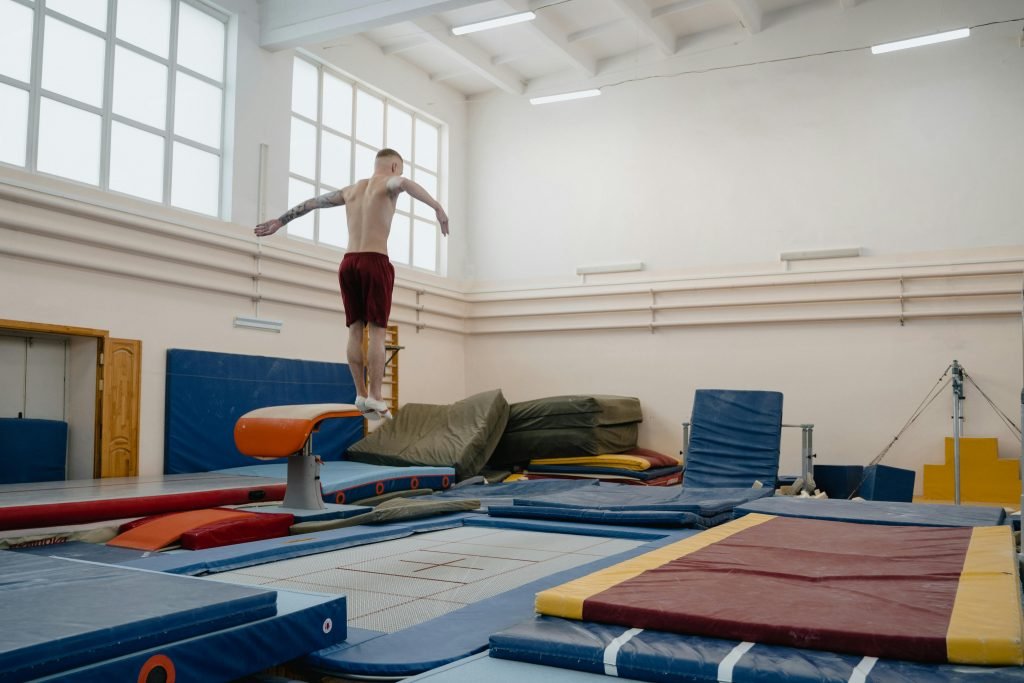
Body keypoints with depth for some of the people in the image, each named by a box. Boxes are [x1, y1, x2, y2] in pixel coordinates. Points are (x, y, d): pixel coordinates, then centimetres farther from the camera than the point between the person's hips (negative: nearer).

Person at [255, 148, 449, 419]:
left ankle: (361, 395, 4)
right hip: (375, 262, -6)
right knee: (376, 331, -8)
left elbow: (311, 202, 29)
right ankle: (375, 398, -12)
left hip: (349, 262, 6)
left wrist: (280, 221, 38)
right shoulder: (388, 183, 2)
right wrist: (438, 207, -30)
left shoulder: (351, 190, 21)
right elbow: (405, 184, -23)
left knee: (355, 330, 6)